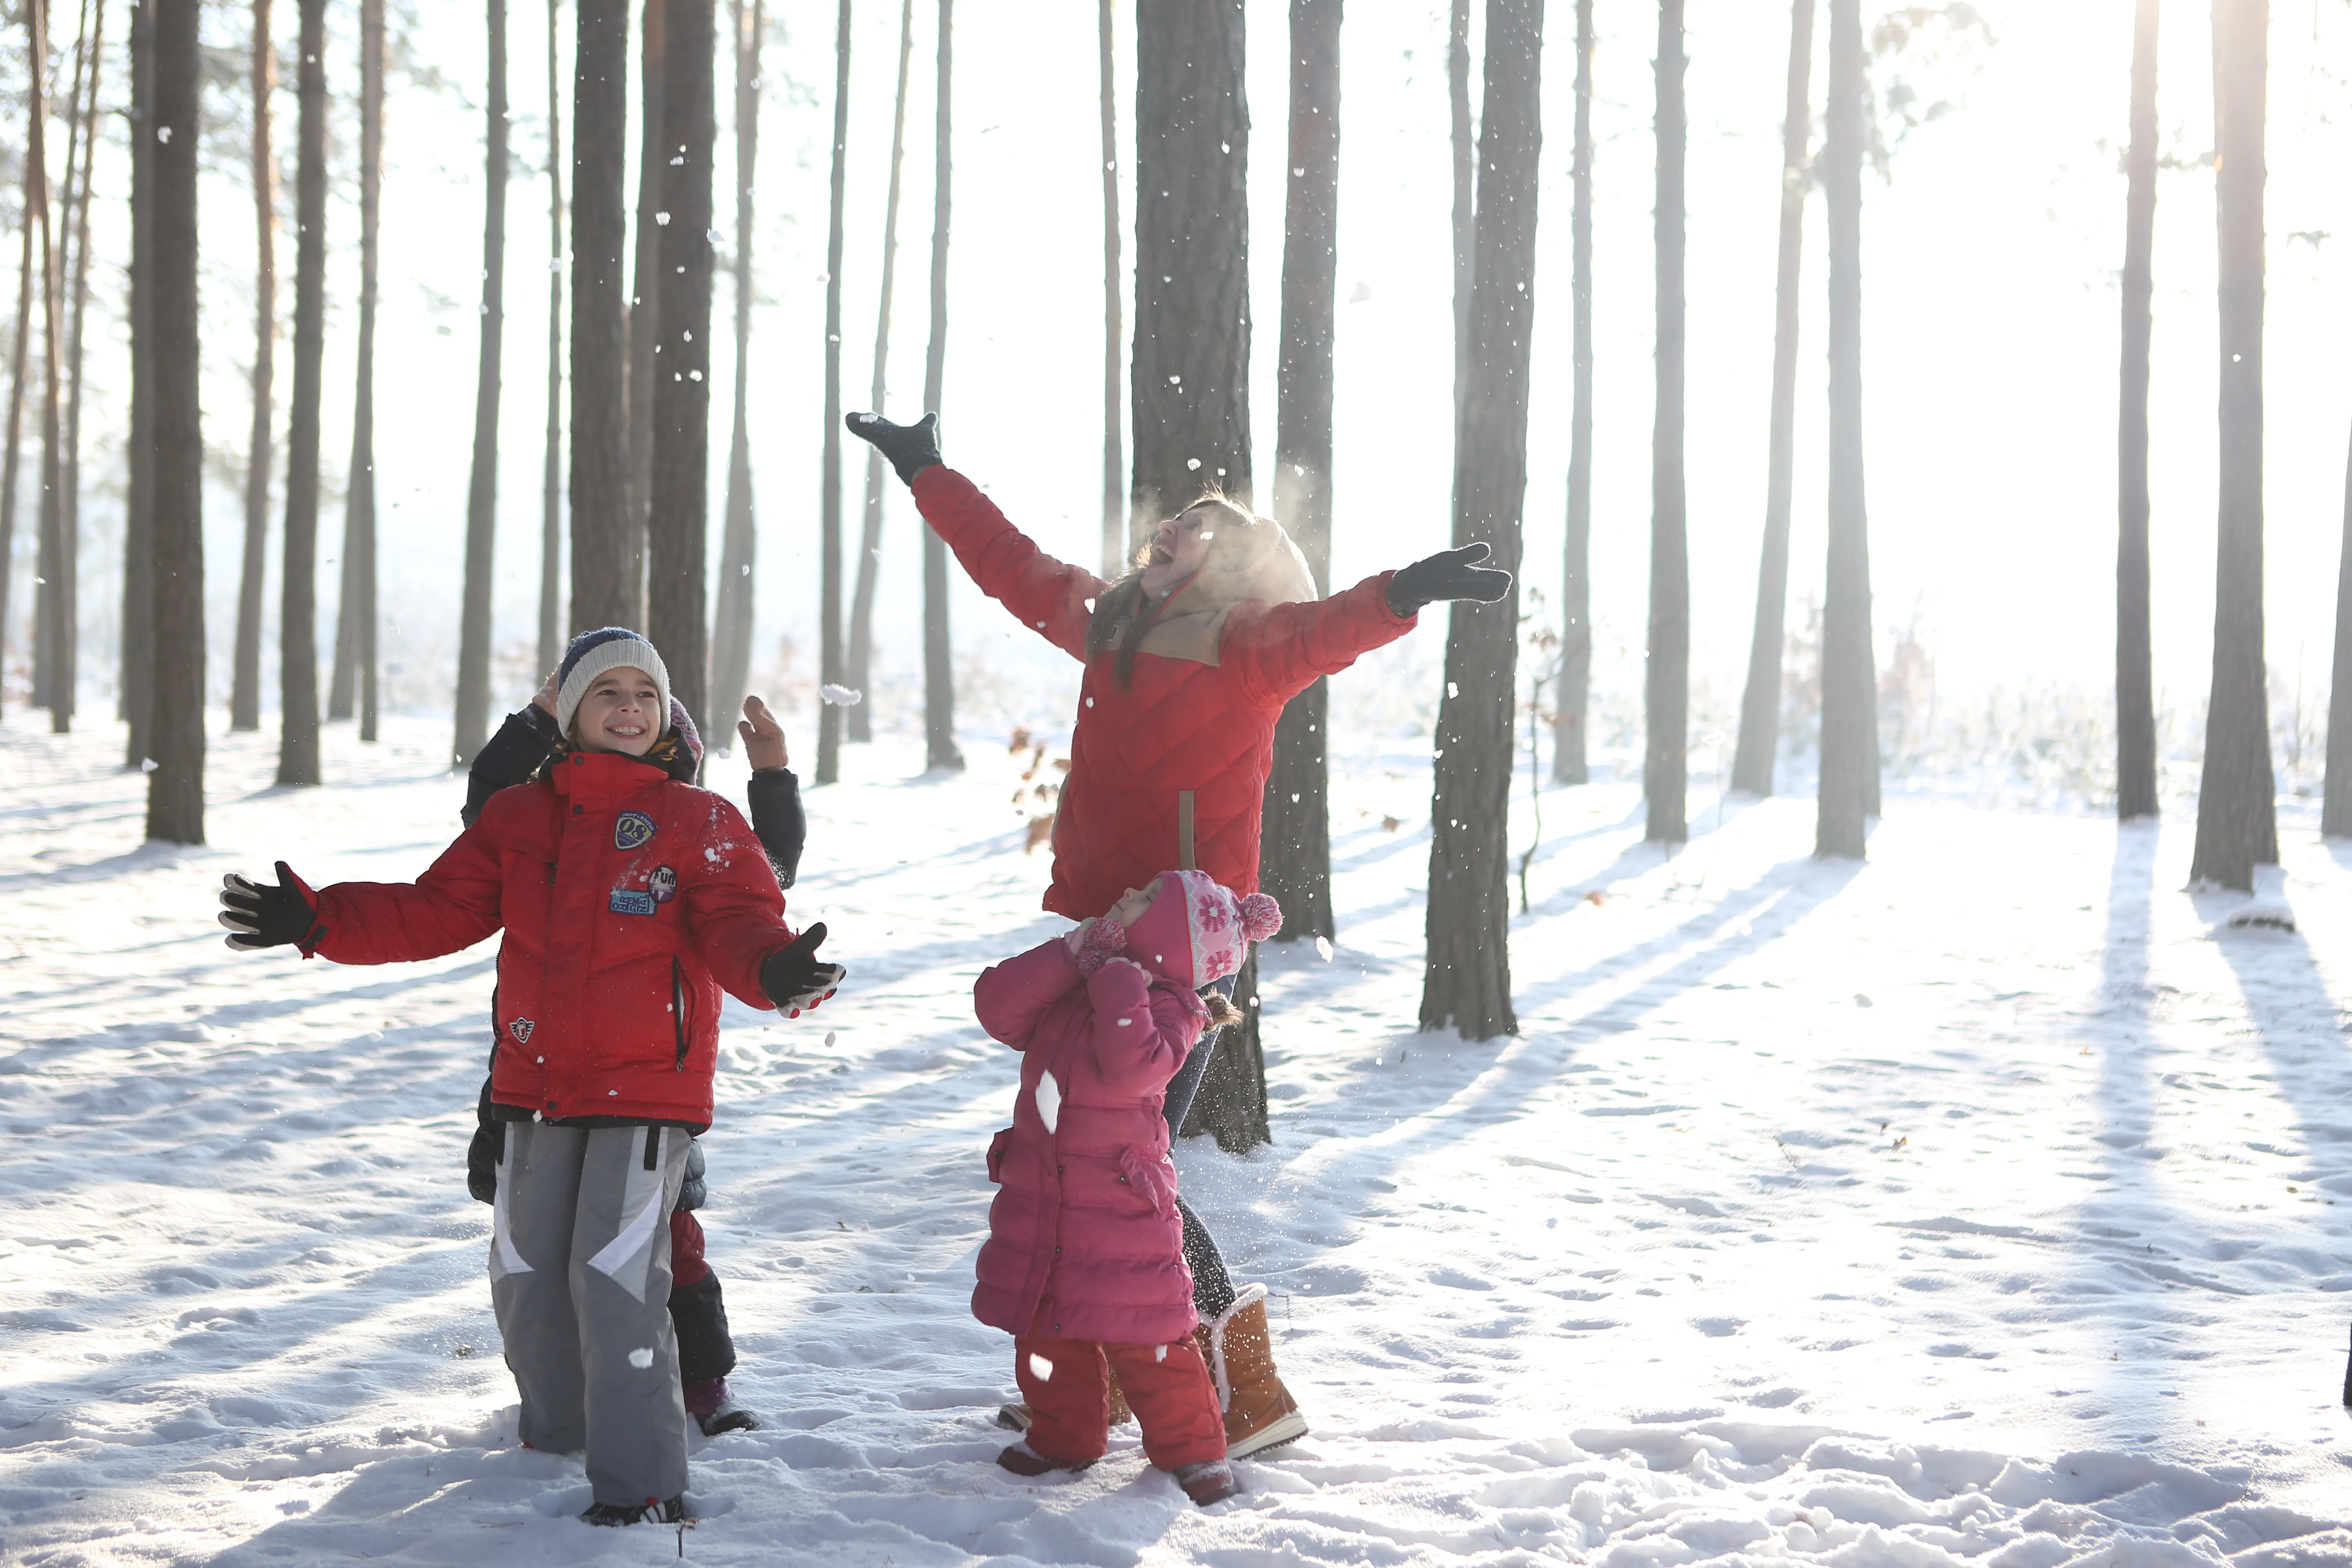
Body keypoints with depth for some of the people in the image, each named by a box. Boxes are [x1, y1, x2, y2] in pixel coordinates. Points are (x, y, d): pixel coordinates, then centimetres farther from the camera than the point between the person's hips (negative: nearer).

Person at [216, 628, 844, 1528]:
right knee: (526, 1274, 13)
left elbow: (737, 924, -15)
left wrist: (775, 970, -38)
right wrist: (320, 923, -4)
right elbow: (436, 912, 8)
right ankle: (559, 1432, 36)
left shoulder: (697, 823, -2)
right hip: (535, 1087, 5)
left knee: (614, 1275, -13)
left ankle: (642, 1483, -4)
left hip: (646, 1090, -5)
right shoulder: (518, 819, 9)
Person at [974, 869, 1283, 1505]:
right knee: (1044, 1330, 14)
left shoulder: (1165, 1006, -12)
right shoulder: (1065, 987, 9)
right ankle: (1064, 1435, 33)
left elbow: (1131, 1069, -30)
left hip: (1120, 1213, -7)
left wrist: (1119, 981, -24)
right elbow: (997, 1007, -4)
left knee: (1143, 1336, -3)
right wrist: (1072, 955, -10)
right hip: (1037, 1201, 7)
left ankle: (1191, 1448, 13)